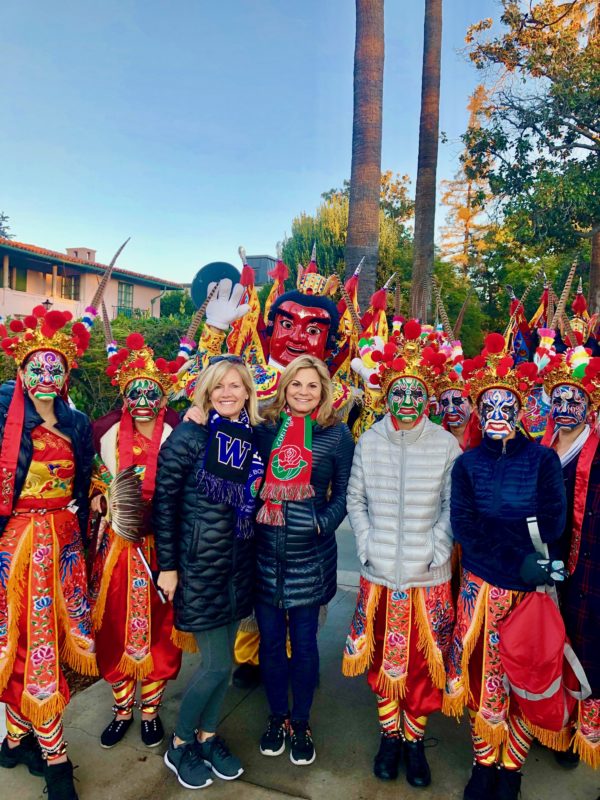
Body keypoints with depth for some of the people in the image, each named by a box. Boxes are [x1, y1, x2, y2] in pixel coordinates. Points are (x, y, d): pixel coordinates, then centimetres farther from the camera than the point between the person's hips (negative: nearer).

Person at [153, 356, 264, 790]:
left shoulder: (255, 438, 3)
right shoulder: (189, 436, -13)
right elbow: (165, 501, -11)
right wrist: (167, 566, -10)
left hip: (239, 562, 5)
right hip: (199, 562, -5)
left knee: (224, 658, 16)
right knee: (217, 664, 2)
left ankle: (208, 735, 38)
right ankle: (180, 744, 27)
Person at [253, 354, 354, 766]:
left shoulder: (337, 434, -2)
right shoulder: (265, 429, 3)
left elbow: (344, 492, 1)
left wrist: (324, 523, -10)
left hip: (309, 555, -1)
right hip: (264, 552, 2)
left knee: (303, 642, 10)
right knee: (270, 640, 13)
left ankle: (301, 723, 32)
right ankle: (278, 716, 35)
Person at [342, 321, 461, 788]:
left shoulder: (446, 444, -5)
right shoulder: (369, 441, -1)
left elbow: (454, 507, 0)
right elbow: (355, 499, 5)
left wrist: (437, 548, -9)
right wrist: (366, 543, -3)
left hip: (428, 575, -1)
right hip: (379, 573, 2)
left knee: (423, 662, 9)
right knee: (383, 658, 13)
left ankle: (415, 741, 31)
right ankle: (390, 735, 35)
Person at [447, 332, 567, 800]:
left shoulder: (543, 459, 0)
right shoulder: (467, 464, 3)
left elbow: (552, 525, -8)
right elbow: (464, 526, -8)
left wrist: (494, 535, -18)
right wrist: (518, 560, -20)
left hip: (531, 587, -1)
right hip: (482, 586, 1)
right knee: (483, 674, 8)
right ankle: (484, 762, 29)